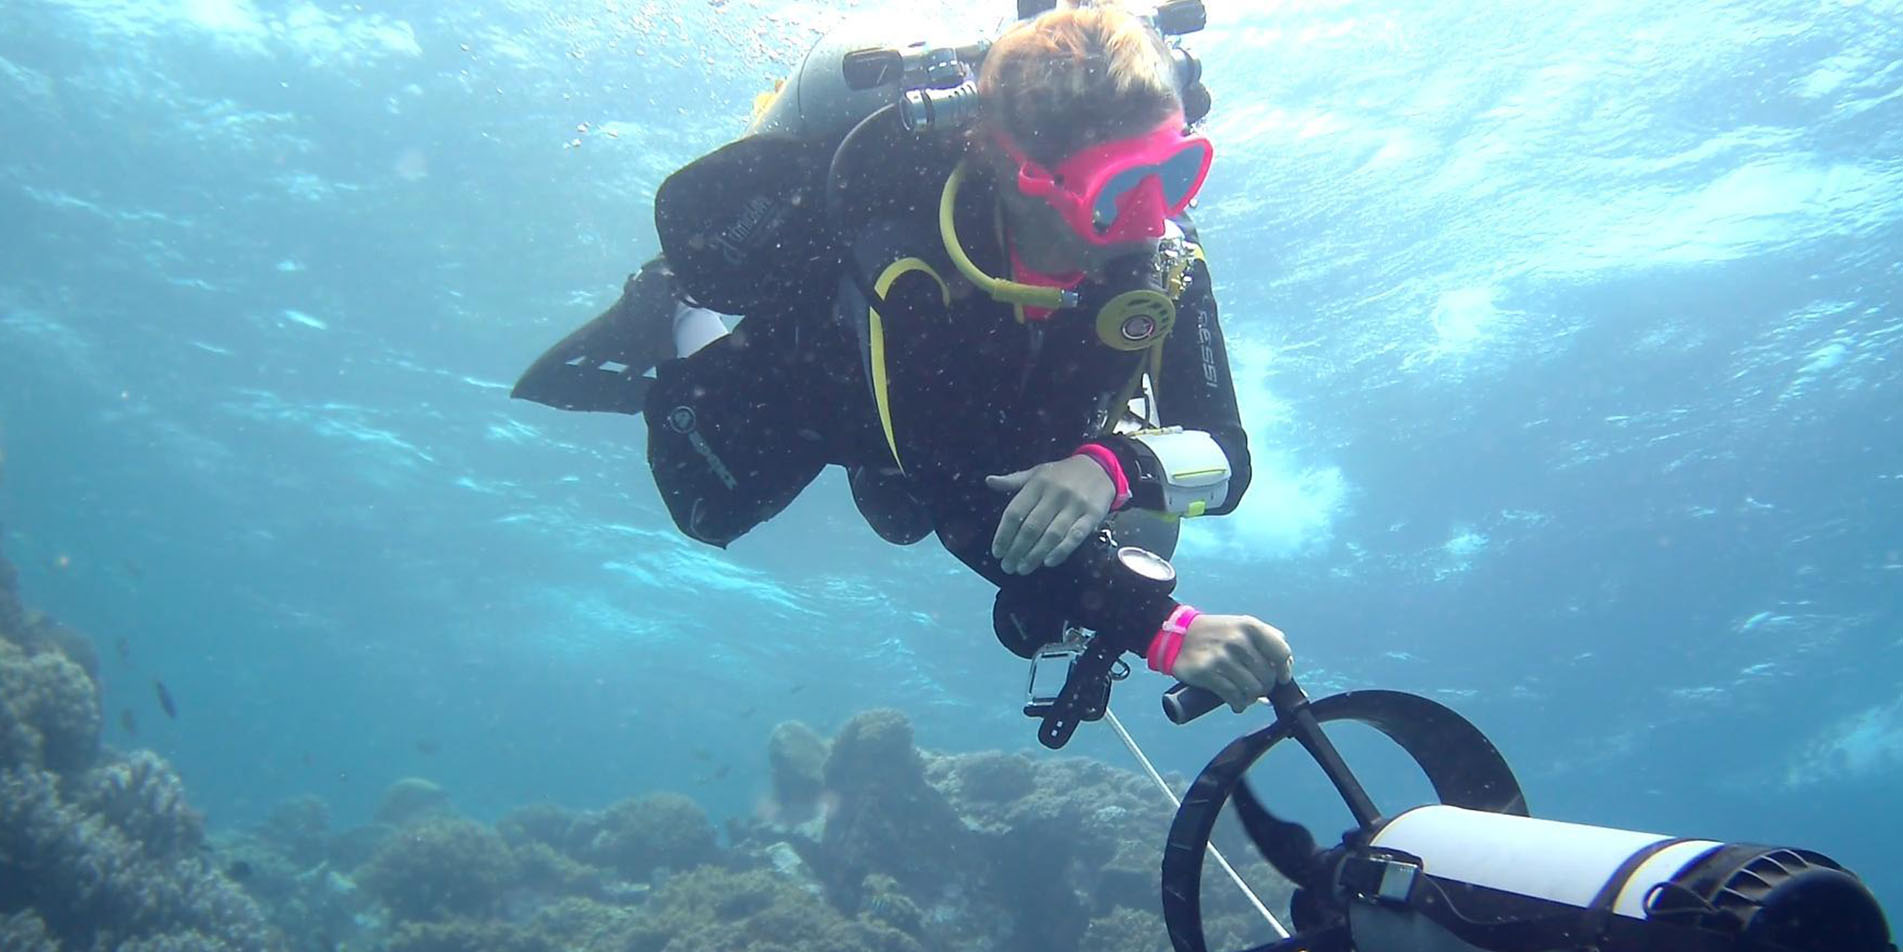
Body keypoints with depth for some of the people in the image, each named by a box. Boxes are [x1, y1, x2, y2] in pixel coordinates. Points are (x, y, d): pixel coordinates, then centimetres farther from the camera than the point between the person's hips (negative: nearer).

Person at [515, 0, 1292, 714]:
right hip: (811, 371, -3)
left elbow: (1225, 455, -33)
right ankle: (671, 321, 38)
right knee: (711, 509, 22)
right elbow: (963, 504, -50)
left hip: (980, 411, 4)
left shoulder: (1165, 255, -36)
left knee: (903, 517, 33)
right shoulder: (899, 232, -49)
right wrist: (1165, 633, -59)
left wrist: (1115, 467, -57)